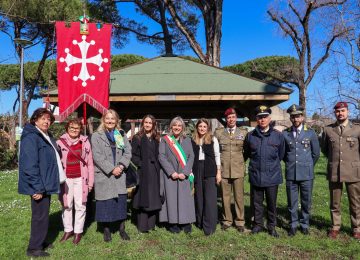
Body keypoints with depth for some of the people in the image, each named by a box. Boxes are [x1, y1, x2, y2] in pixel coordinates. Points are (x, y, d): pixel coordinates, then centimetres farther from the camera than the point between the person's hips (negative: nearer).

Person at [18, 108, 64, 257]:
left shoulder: (47, 137, 14)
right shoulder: (31, 137, -17)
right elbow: (30, 165, -23)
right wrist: (37, 188, -24)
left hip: (45, 183, 9)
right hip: (38, 185, -9)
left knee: (42, 214, 18)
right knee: (40, 215, 0)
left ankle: (40, 242, 32)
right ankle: (34, 248, 13)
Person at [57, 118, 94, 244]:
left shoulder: (85, 142, 3)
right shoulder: (60, 142, 0)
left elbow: (90, 162, 4)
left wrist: (90, 181, 2)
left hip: (80, 178, 0)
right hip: (66, 179, 0)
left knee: (80, 205, 4)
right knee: (66, 205, 10)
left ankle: (78, 231, 18)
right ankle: (68, 230, 26)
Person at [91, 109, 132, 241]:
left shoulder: (122, 135, 12)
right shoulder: (96, 136, 1)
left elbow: (128, 151, 5)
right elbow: (97, 156, -8)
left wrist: (121, 166, -11)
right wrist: (111, 169, -14)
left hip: (119, 174, 3)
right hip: (103, 175, -3)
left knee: (121, 201, 4)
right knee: (106, 203, 2)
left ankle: (122, 228, 17)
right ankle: (106, 230, 16)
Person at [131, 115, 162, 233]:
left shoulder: (156, 139, 13)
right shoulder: (137, 138, 1)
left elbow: (159, 155, 13)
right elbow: (133, 155, -4)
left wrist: (157, 165, -1)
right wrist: (140, 164, -15)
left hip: (154, 172, 4)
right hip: (142, 172, -4)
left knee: (154, 197, 6)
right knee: (143, 197, -1)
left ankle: (151, 223, 17)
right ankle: (142, 225, 7)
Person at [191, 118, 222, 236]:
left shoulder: (213, 139, 2)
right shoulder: (193, 140, 8)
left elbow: (217, 156, 1)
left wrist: (218, 172, -4)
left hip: (210, 171, -2)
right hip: (197, 171, 3)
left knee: (210, 198, -5)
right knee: (199, 197, 8)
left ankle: (209, 226, 1)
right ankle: (200, 222, 21)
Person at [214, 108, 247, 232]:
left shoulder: (243, 132, 6)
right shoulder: (218, 132, 6)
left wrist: (240, 161, 7)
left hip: (238, 169, 0)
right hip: (223, 169, 1)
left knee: (239, 197, 4)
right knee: (225, 197, 6)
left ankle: (240, 221, 17)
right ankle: (227, 220, 20)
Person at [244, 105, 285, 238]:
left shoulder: (278, 135, -3)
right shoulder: (250, 136, 0)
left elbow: (281, 155, 9)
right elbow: (246, 154, 13)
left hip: (272, 176, -1)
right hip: (255, 176, 1)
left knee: (272, 203, 10)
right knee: (256, 203, 12)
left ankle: (271, 226, 26)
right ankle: (258, 224, 28)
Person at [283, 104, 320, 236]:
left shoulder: (311, 133, 1)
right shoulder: (285, 134, 2)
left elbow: (316, 153, 9)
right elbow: (282, 153, 13)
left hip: (306, 174, 0)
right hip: (290, 174, 0)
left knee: (306, 201, 8)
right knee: (292, 202, 7)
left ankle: (304, 224, 25)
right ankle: (293, 225, 22)